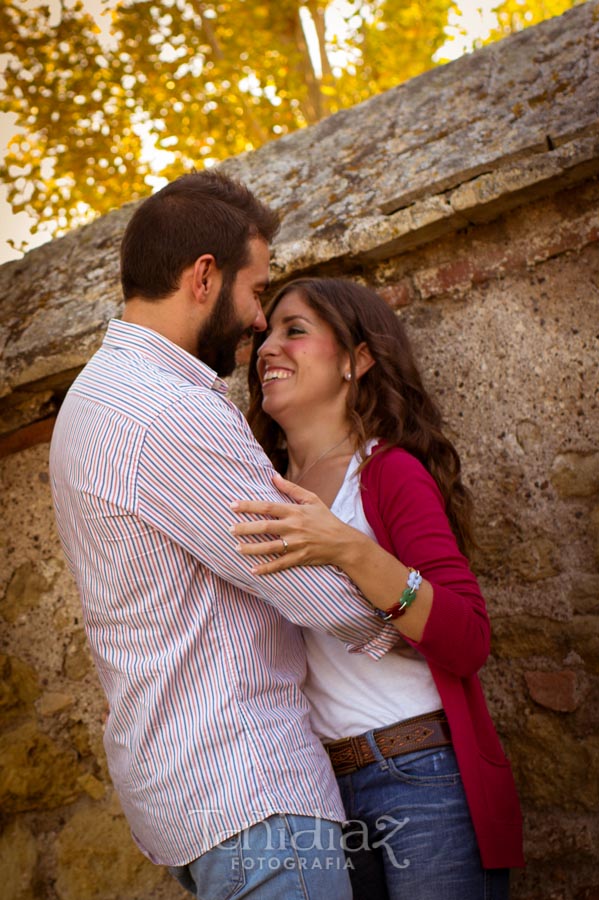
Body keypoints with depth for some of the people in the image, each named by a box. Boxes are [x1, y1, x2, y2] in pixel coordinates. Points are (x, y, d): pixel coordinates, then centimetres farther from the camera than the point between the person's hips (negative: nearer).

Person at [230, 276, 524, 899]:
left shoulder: (391, 470, -9)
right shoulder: (270, 491, 8)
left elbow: (468, 643, -18)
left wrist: (350, 550, -30)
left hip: (426, 778, -5)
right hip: (320, 785, 6)